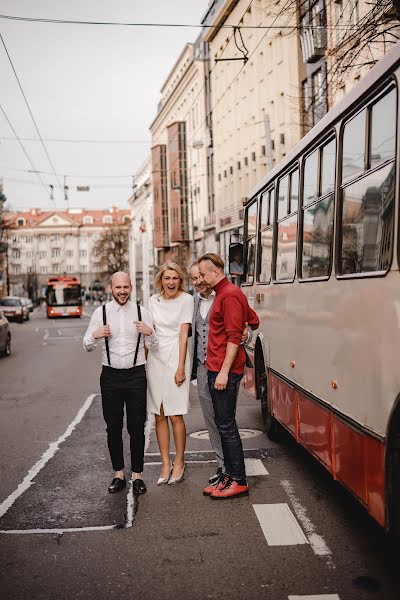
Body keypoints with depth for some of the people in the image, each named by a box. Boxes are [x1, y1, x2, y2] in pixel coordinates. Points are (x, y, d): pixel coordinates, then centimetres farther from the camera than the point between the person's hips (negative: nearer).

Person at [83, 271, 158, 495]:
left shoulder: (142, 312, 3)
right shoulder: (101, 312, 4)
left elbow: (154, 346, 6)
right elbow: (87, 346, 7)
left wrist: (150, 333, -16)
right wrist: (95, 335, -15)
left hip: (136, 375, -1)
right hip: (111, 376, 1)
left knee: (137, 428, 3)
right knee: (113, 428, 8)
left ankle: (138, 475, 15)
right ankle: (119, 474, 21)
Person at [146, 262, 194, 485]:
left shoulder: (186, 300, -3)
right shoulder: (153, 301, 10)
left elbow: (183, 335, -8)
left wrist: (181, 367, -12)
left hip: (175, 359, -4)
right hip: (155, 358, 4)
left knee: (176, 416, -3)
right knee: (160, 416, 7)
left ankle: (179, 463, 13)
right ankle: (166, 464, 16)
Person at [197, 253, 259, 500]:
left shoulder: (230, 295, -13)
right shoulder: (223, 293, 18)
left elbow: (234, 336, -18)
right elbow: (254, 319, 27)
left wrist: (224, 371, -20)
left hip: (225, 370, -10)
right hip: (216, 368, 10)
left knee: (227, 425, -5)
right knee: (223, 424, 13)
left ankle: (239, 481, 3)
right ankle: (230, 476, 20)